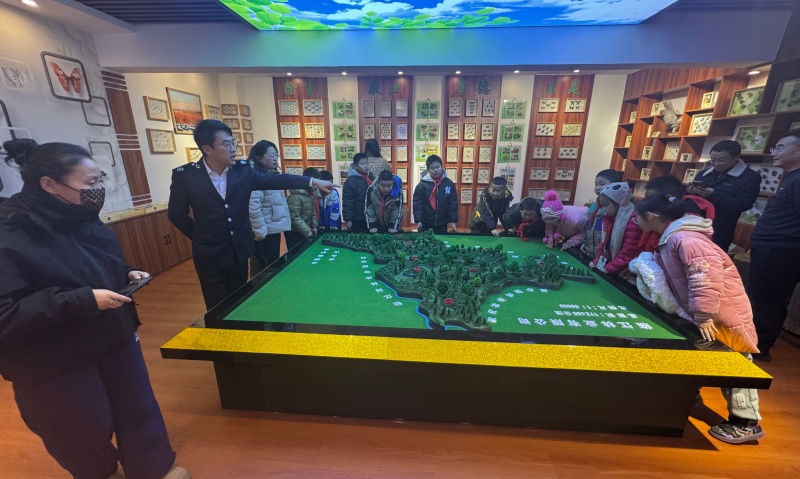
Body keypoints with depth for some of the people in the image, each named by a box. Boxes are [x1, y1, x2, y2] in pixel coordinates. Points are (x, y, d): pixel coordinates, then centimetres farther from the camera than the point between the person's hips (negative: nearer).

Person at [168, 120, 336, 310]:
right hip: (210, 256, -3)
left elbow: (273, 179, -6)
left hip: (240, 251, 4)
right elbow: (176, 215, -2)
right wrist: (200, 237, 4)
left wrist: (313, 182, -12)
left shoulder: (242, 170, -5)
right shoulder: (185, 176, -13)